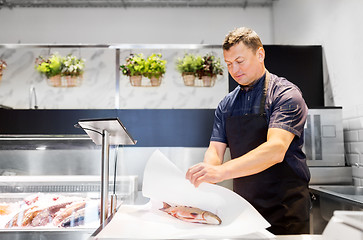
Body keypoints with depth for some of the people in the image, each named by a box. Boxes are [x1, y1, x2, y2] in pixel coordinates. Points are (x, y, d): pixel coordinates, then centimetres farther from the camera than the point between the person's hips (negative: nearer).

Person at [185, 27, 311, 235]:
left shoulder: (285, 94, -12)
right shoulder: (226, 105, 7)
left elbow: (276, 150, -26)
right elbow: (215, 150, 1)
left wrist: (223, 171, -38)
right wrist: (203, 179, -21)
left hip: (285, 210, -4)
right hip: (243, 207, 5)